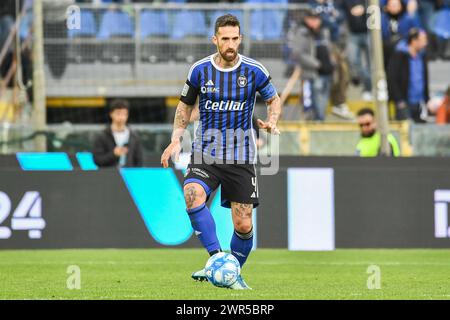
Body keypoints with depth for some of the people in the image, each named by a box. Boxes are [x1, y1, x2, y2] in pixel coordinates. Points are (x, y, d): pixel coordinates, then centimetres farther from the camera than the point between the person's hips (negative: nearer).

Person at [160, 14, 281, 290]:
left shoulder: (254, 70, -5)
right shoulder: (200, 70, -2)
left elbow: (274, 100, 11)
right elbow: (185, 106, 12)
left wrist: (272, 122, -10)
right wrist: (176, 139, -1)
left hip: (241, 157, 0)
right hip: (205, 154, 0)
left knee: (243, 225, -1)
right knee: (193, 195, -30)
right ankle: (217, 259, -25)